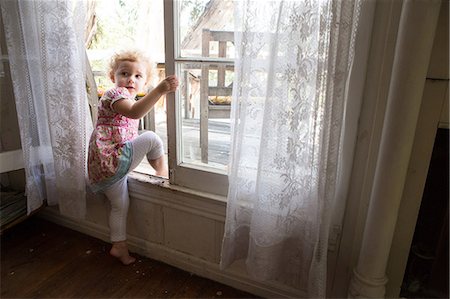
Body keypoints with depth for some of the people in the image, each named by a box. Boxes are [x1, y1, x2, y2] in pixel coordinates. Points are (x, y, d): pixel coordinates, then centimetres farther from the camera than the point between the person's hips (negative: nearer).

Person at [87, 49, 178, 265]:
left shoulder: (128, 100, 24)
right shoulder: (115, 94, -9)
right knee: (151, 138, -13)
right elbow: (134, 112, -35)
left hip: (104, 168, 10)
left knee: (120, 205, 17)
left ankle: (119, 247, 28)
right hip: (111, 159, -10)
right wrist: (160, 90, -42)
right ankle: (163, 173, 4)